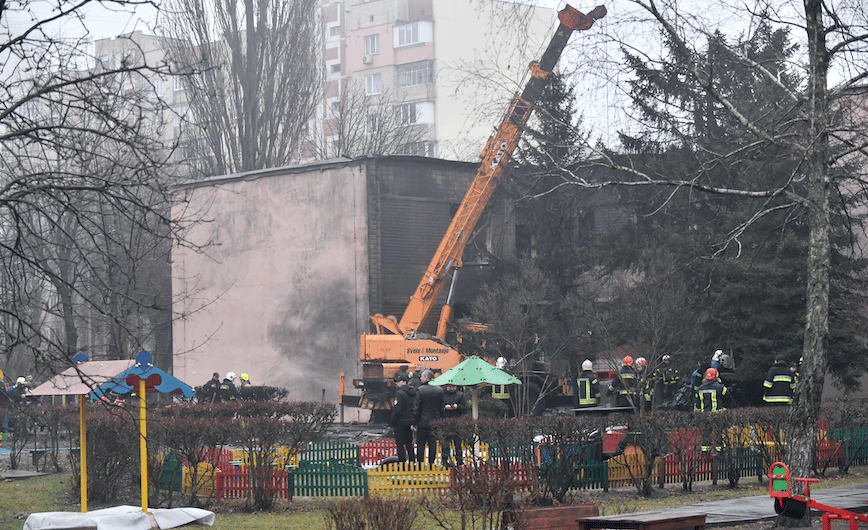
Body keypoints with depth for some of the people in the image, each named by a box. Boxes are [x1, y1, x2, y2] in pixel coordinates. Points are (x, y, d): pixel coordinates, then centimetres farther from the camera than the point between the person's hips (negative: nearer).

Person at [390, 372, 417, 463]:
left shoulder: (399, 393, -18)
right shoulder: (414, 391, 6)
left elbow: (397, 410, -20)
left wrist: (392, 423, -10)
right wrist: (413, 422, 15)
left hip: (401, 421, -7)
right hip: (410, 421, 7)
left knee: (400, 444, -1)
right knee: (409, 443, 16)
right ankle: (412, 462, 19)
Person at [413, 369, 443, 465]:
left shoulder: (420, 390, -11)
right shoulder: (440, 390, 3)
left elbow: (416, 407, -10)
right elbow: (442, 407, 8)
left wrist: (414, 422, -5)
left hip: (423, 422, -4)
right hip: (435, 421, 4)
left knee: (420, 444, 4)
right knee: (433, 443, 7)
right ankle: (431, 463, 8)